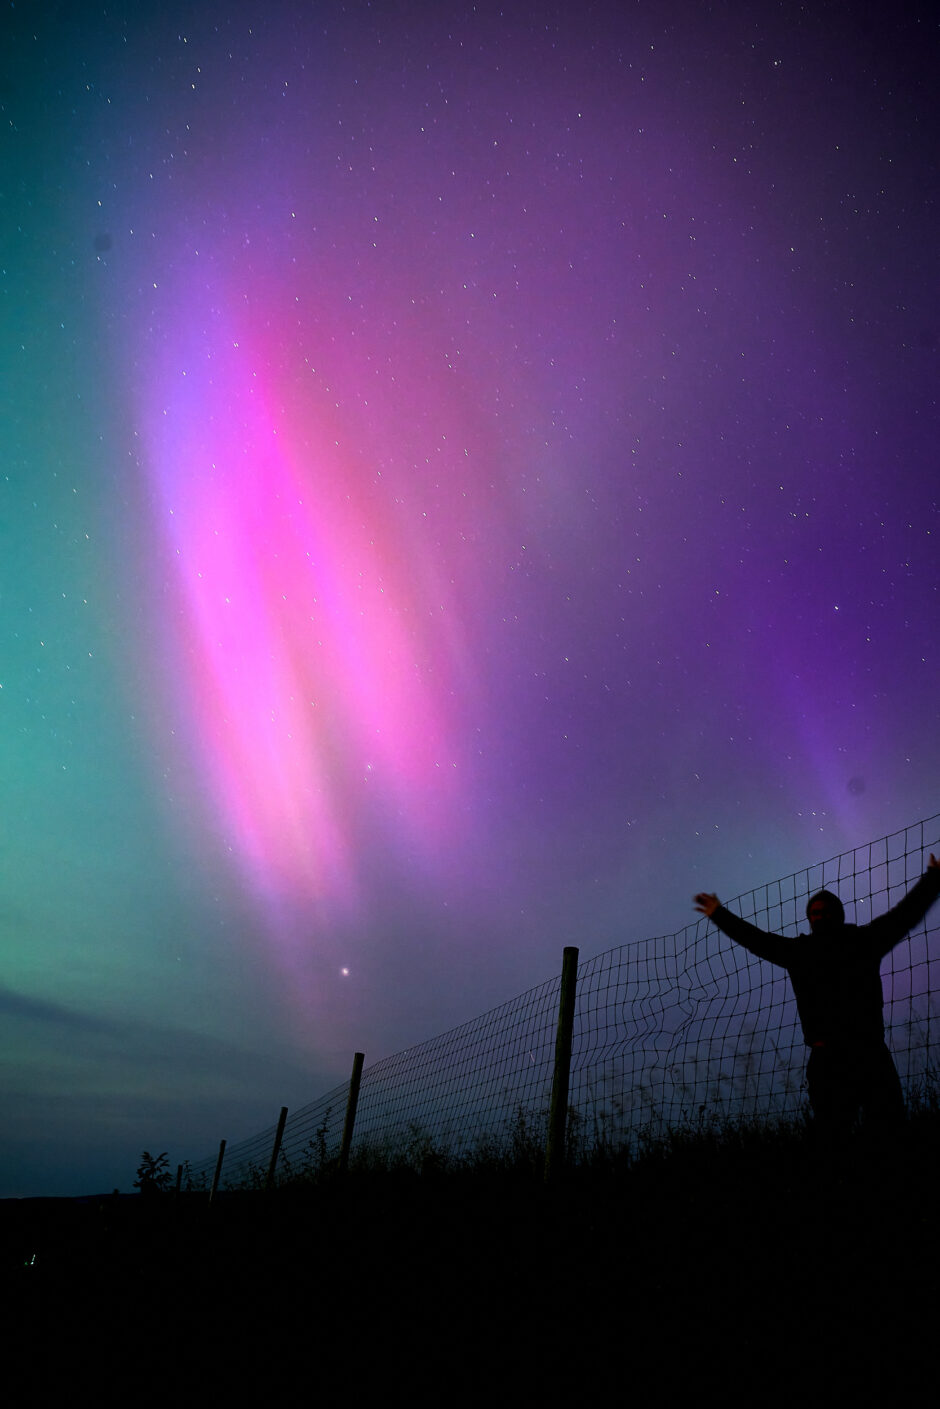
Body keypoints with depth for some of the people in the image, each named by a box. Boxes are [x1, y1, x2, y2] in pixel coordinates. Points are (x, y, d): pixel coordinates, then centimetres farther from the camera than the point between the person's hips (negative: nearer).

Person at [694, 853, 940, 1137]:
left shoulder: (864, 940, 12)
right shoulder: (799, 951, 13)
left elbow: (905, 913, 19)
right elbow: (754, 938, 19)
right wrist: (719, 914, 21)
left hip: (872, 1052, 0)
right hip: (827, 1058, 0)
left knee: (889, 1122, -2)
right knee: (833, 1132, -5)